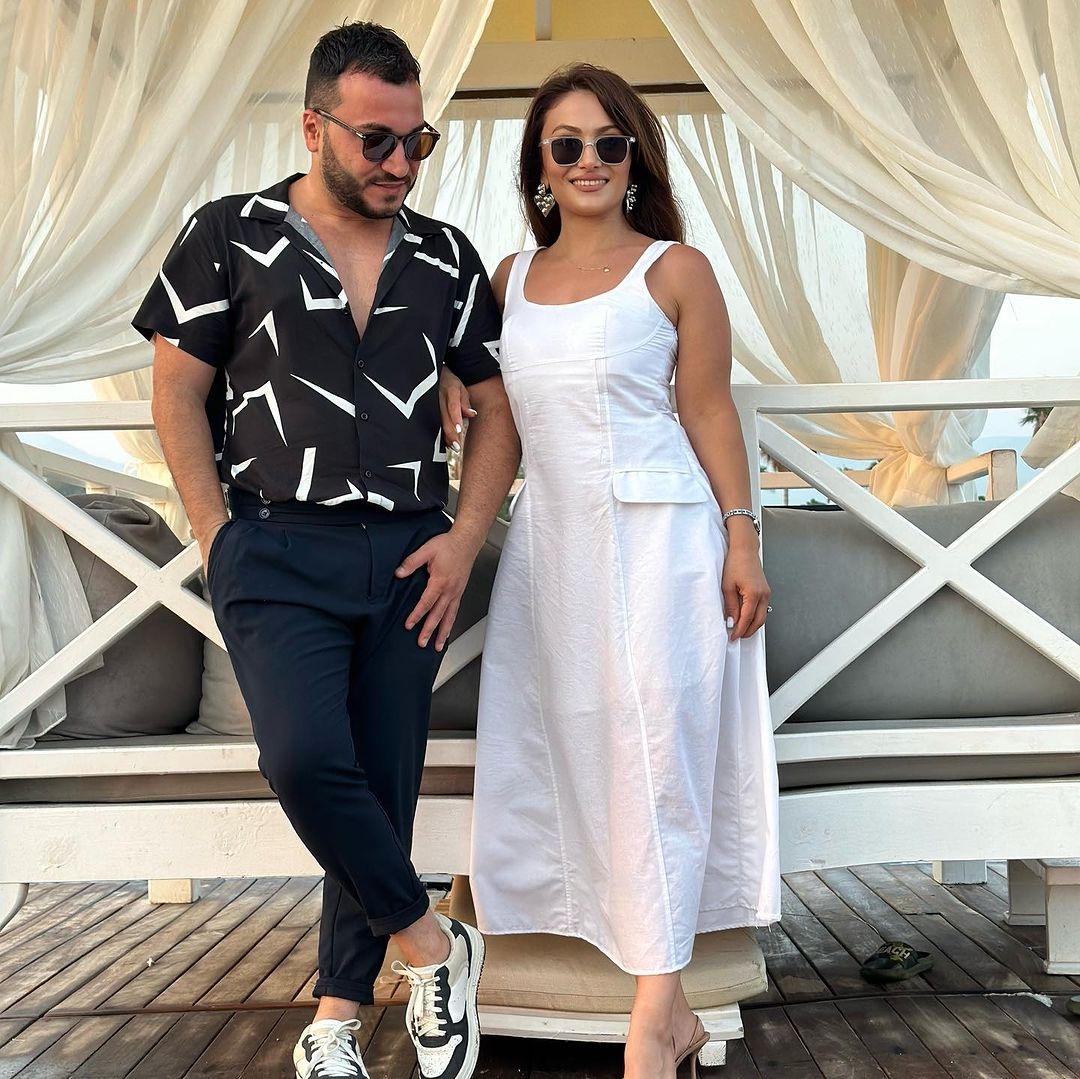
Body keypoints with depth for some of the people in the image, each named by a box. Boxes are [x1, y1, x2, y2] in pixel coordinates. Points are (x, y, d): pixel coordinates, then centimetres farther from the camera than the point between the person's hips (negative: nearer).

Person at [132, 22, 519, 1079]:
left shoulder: (445, 256, 10)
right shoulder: (230, 234, 2)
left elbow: (497, 406, 12)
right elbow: (177, 396, 3)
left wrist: (463, 539, 1)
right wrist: (223, 541, -4)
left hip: (408, 558, 3)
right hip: (278, 548, -2)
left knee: (383, 786, 5)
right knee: (307, 760, -21)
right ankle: (432, 948, 4)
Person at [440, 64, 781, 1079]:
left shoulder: (675, 269, -1)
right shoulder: (511, 277, 11)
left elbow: (710, 411, -2)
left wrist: (741, 541, -7)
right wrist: (446, 375, 4)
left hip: (655, 534, -5)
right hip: (547, 539, 5)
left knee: (650, 756, -5)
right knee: (569, 755, 6)